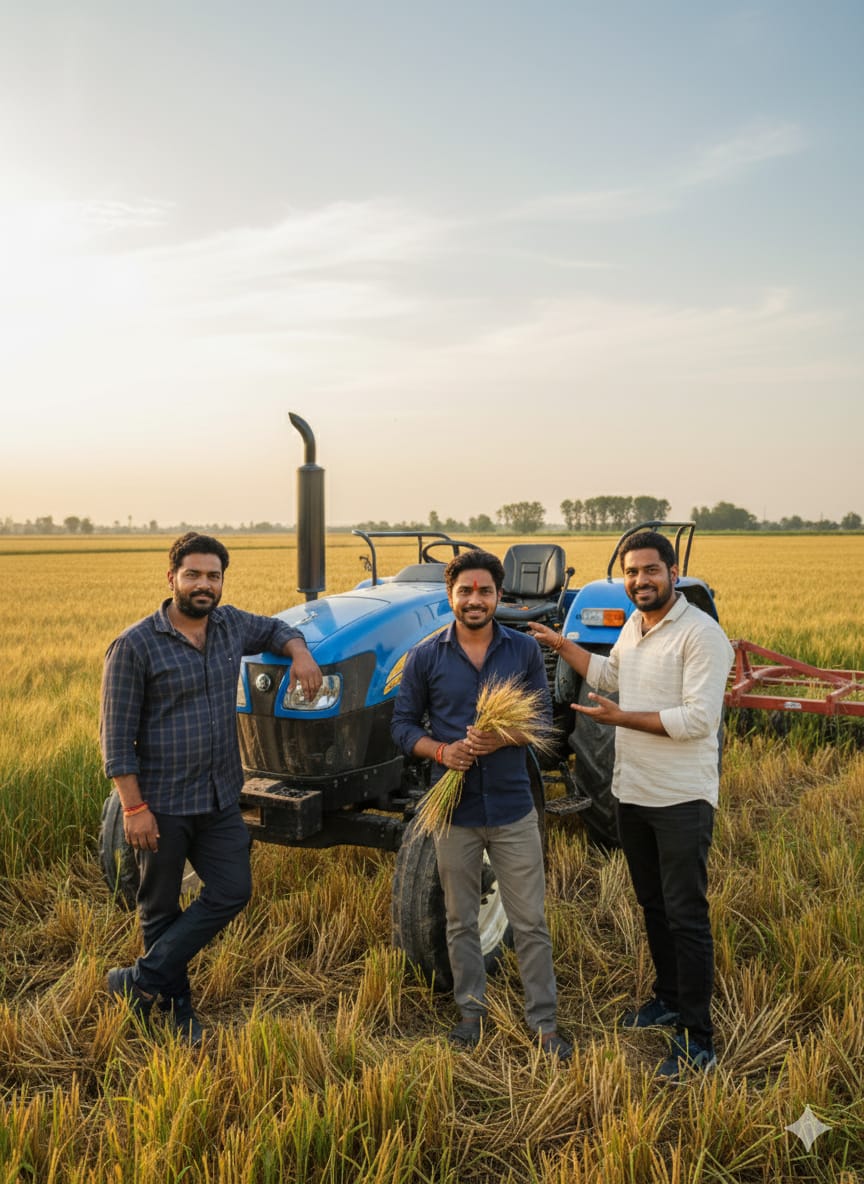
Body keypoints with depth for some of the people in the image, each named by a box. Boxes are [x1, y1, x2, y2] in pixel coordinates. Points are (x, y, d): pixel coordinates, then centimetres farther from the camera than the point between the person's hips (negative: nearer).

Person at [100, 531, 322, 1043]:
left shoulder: (231, 625, 2)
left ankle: (144, 978, 17)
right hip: (162, 803, -5)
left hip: (221, 798, 5)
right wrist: (134, 807, -16)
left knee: (232, 891, 5)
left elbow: (277, 629, 22)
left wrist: (300, 653, -1)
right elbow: (117, 735, -13)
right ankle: (175, 1004, 30)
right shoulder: (135, 646, -13)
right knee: (162, 907, 11)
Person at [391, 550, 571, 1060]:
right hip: (455, 808, 1)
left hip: (513, 808, 0)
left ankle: (544, 1021, 22)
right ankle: (472, 1009, 33)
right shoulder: (426, 657, -3)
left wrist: (502, 739, -19)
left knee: (530, 921, 7)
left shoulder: (524, 650, -1)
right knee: (462, 921, 14)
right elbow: (404, 723, 2)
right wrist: (440, 751, -18)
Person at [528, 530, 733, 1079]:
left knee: (686, 916, -1)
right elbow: (607, 674, 29)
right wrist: (562, 644, 22)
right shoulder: (634, 628, 9)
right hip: (632, 792, 8)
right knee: (653, 904, 21)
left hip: (681, 800, -8)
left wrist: (622, 717, -21)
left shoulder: (701, 634, -18)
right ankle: (669, 998, 39)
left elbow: (699, 719, -25)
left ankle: (697, 1040, 11)